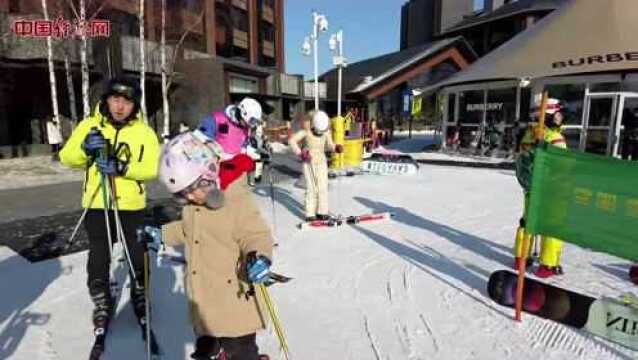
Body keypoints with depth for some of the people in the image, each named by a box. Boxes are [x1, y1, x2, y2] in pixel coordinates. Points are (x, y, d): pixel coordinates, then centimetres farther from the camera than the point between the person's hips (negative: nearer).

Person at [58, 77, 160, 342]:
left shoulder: (144, 132, -5)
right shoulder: (89, 125, 0)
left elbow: (153, 168, -14)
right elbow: (67, 158, -2)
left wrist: (122, 168, -27)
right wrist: (84, 148, -22)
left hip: (132, 206, -1)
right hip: (96, 205, 1)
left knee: (138, 258, 12)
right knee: (98, 259, 13)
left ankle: (140, 300, 36)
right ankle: (102, 306, 37)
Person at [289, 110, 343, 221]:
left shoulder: (326, 132, -7)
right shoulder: (306, 132, -17)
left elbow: (329, 145, 6)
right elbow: (292, 140, -11)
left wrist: (336, 148, -14)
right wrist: (299, 153, -17)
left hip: (321, 162, 3)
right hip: (308, 163, -3)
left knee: (323, 187, 0)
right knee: (311, 188, -3)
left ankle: (322, 212, 10)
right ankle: (310, 214, 5)